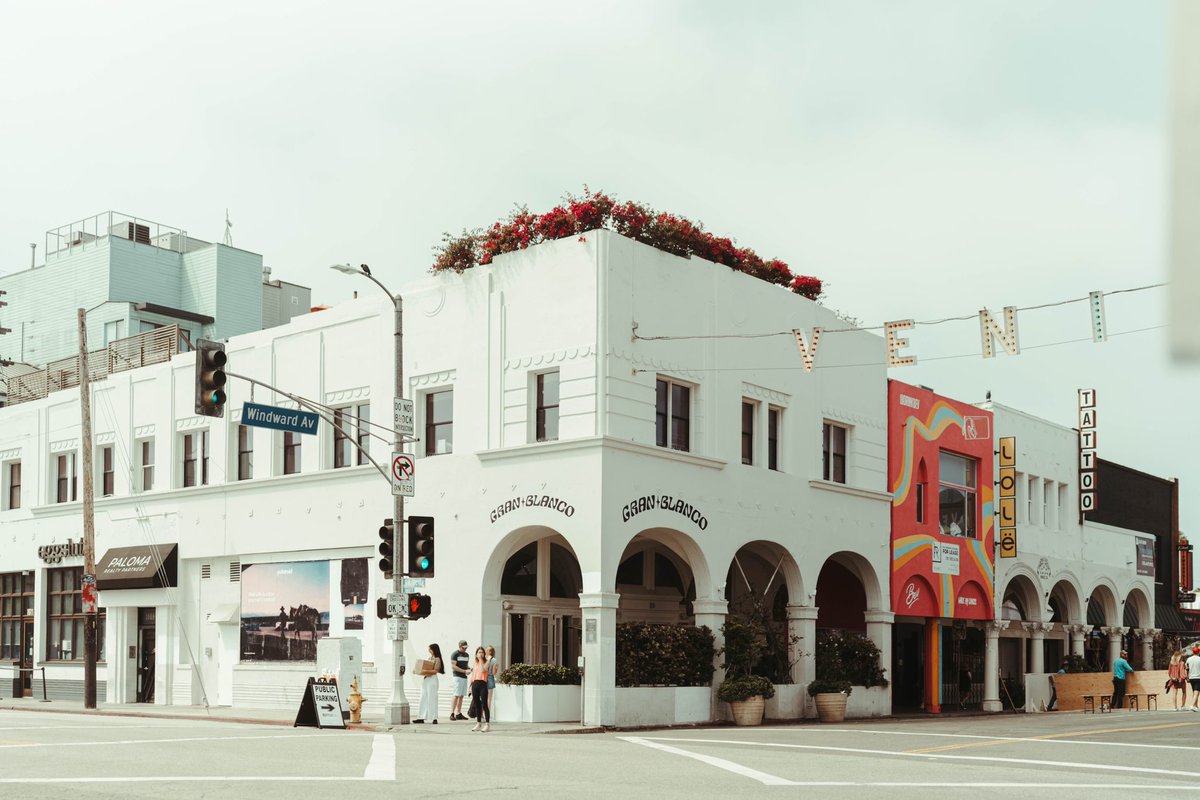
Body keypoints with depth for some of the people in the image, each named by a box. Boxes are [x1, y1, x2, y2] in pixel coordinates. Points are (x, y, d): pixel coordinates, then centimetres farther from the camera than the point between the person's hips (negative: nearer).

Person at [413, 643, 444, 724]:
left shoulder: (437, 659, -7)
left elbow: (435, 671, -15)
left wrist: (426, 671, -25)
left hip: (432, 680, -8)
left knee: (432, 699, -7)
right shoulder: (429, 658, 16)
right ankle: (422, 718, 8)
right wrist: (420, 670, 1)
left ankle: (434, 718, -5)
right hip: (425, 679, 8)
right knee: (423, 699, 6)